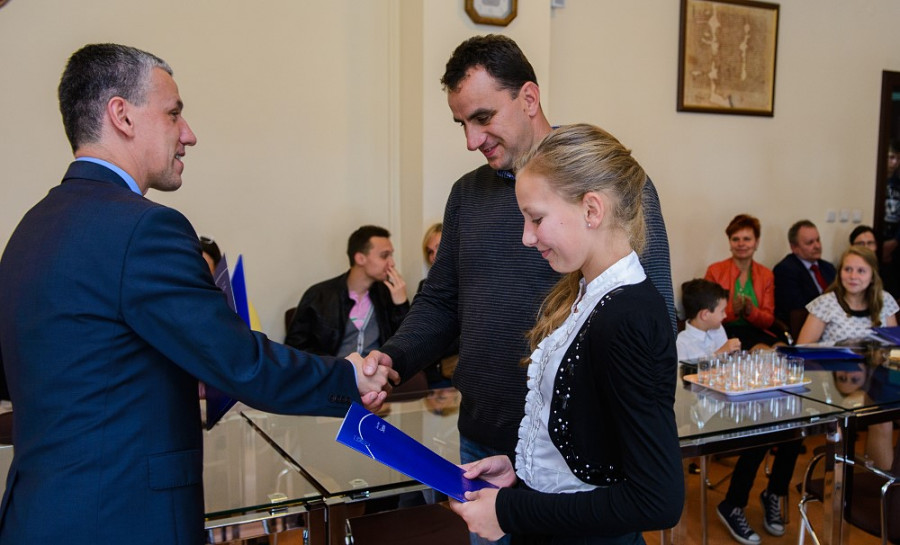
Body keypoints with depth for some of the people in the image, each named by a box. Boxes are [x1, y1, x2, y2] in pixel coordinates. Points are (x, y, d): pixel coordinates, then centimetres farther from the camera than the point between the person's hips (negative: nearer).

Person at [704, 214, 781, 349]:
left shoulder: (766, 275, 14)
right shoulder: (715, 271, 4)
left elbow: (769, 321, 9)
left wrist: (751, 311, -14)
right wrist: (732, 310, -18)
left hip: (756, 332, 4)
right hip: (727, 332, -4)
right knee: (762, 350, -34)